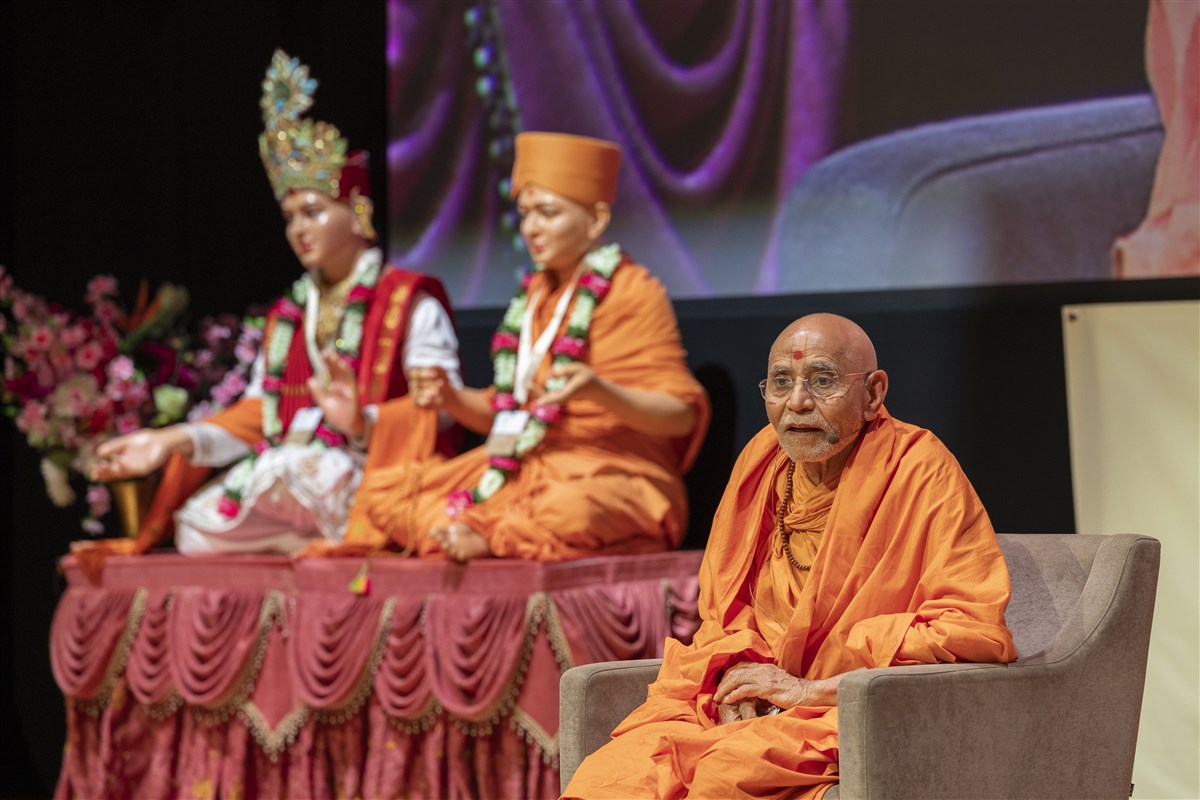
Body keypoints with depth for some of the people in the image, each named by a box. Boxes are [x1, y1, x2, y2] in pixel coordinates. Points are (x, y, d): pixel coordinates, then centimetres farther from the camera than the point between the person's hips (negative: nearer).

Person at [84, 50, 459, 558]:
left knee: (297, 467, -35)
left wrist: (364, 422, -27)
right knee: (197, 525, -17)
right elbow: (256, 420, 16)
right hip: (280, 475, 6)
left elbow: (437, 413, -8)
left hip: (368, 479, -6)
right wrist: (173, 441, 2)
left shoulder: (409, 303, 3)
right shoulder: (287, 317, 23)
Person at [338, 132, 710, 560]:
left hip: (614, 475, -7)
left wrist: (603, 392, -28)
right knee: (383, 486, -5)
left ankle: (484, 540, -17)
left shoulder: (633, 292, -4)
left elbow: (682, 415, -11)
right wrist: (453, 399, 1)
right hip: (527, 471, 7)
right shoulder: (534, 296, 16)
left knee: (570, 511, -42)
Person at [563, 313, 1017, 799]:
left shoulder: (920, 472, -8)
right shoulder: (762, 458, 10)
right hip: (752, 706, 5)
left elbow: (975, 628, -16)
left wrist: (815, 688, -14)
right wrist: (735, 675, -4)